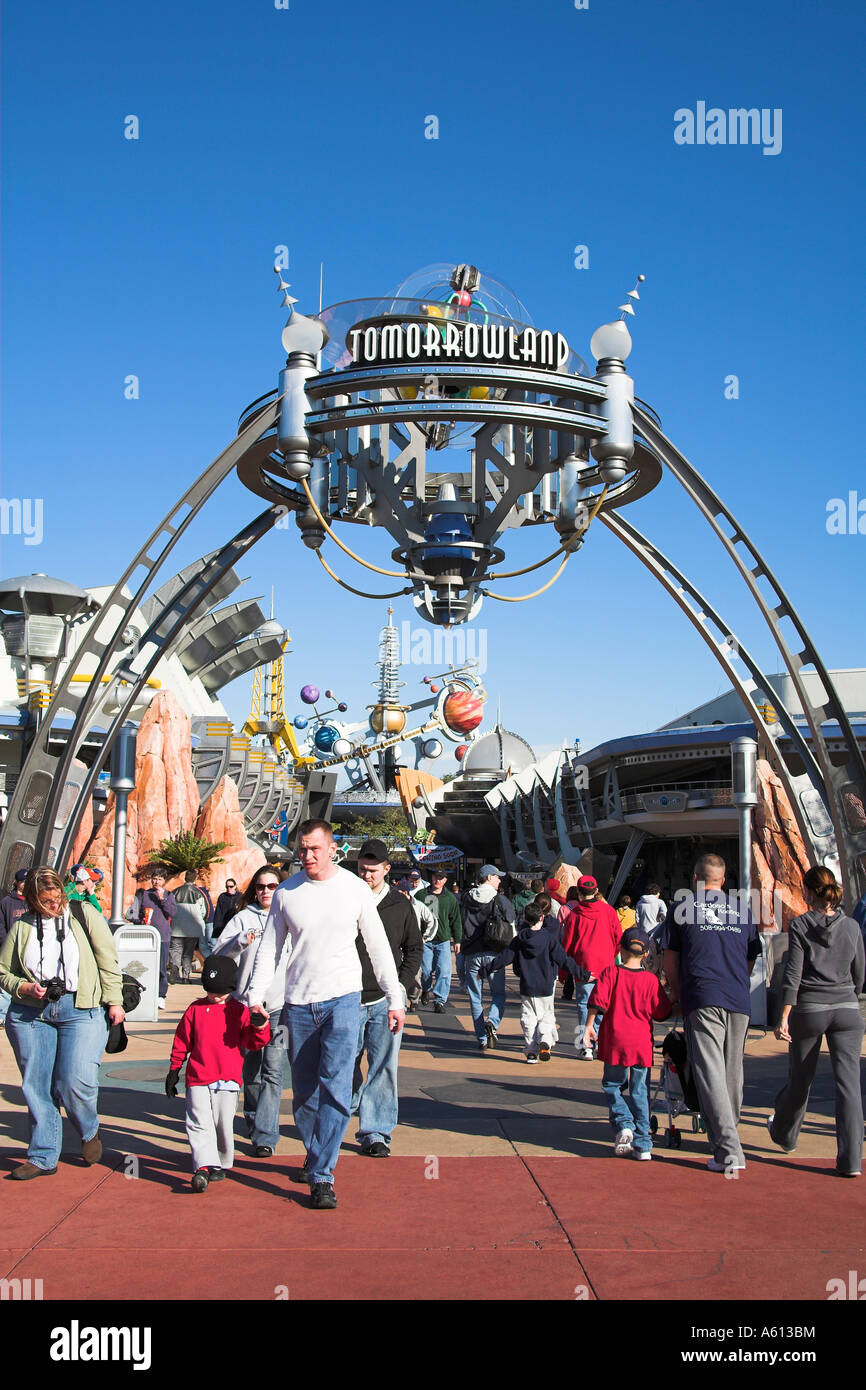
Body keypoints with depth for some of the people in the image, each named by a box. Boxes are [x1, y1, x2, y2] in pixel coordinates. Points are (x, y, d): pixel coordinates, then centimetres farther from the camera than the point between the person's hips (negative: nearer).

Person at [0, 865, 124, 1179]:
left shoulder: (84, 914, 4)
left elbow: (107, 961, 4)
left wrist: (114, 1001, -1)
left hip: (81, 1011, -3)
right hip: (31, 1013, 3)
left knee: (75, 1082, -13)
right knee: (36, 1086, 4)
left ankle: (89, 1132, 18)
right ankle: (42, 1157, 18)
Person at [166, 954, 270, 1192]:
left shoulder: (239, 1011, 6)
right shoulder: (195, 1009, 8)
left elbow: (253, 1042, 3)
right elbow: (182, 1042, 15)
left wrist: (259, 1027, -18)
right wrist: (174, 1070, 15)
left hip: (228, 1079, -1)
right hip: (197, 1079, 1)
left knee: (224, 1124, 1)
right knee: (199, 1123, -12)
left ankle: (221, 1164, 19)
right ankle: (204, 1166, -18)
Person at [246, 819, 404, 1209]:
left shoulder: (355, 889, 0)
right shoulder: (286, 892, 3)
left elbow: (378, 947, 6)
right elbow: (269, 947, 9)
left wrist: (395, 999, 5)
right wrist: (256, 994, -2)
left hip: (342, 1000, -2)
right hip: (299, 1003, 3)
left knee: (335, 1089, -13)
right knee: (304, 1091, 11)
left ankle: (322, 1176, -9)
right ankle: (315, 1158, 32)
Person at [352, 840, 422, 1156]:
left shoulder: (401, 905, 6)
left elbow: (414, 949, 15)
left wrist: (402, 985, 2)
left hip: (386, 999, 0)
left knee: (383, 1067, -1)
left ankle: (375, 1132, 7)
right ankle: (351, 1107, 34)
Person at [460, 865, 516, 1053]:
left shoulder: (466, 898, 5)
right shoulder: (501, 900, -3)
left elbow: (462, 926, 11)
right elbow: (512, 929, -1)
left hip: (471, 954, 2)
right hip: (493, 953, -2)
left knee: (475, 998, 9)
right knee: (499, 994, 12)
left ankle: (482, 1040, 7)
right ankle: (492, 1023, -15)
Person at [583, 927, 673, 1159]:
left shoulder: (610, 973, -4)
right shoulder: (651, 980, -2)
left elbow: (597, 1002, -9)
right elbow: (662, 1013, 2)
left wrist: (589, 1026, -1)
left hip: (615, 1041, -1)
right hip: (642, 1043, 1)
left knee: (611, 1085, 16)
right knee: (640, 1091, 7)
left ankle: (624, 1124, -4)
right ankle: (642, 1144, 8)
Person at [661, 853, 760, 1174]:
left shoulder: (683, 906, 5)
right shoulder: (741, 909, 14)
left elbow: (670, 958, 8)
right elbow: (751, 959, 19)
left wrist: (676, 994, 20)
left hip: (702, 1000, -4)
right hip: (739, 1002, 4)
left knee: (710, 1073, -7)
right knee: (733, 1072, 16)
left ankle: (729, 1151, -16)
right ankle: (727, 1135, 29)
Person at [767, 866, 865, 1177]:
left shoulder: (800, 925, -5)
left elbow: (793, 973, -11)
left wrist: (784, 1017, -12)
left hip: (809, 1009, -1)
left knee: (800, 1079, 15)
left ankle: (785, 1135, 38)